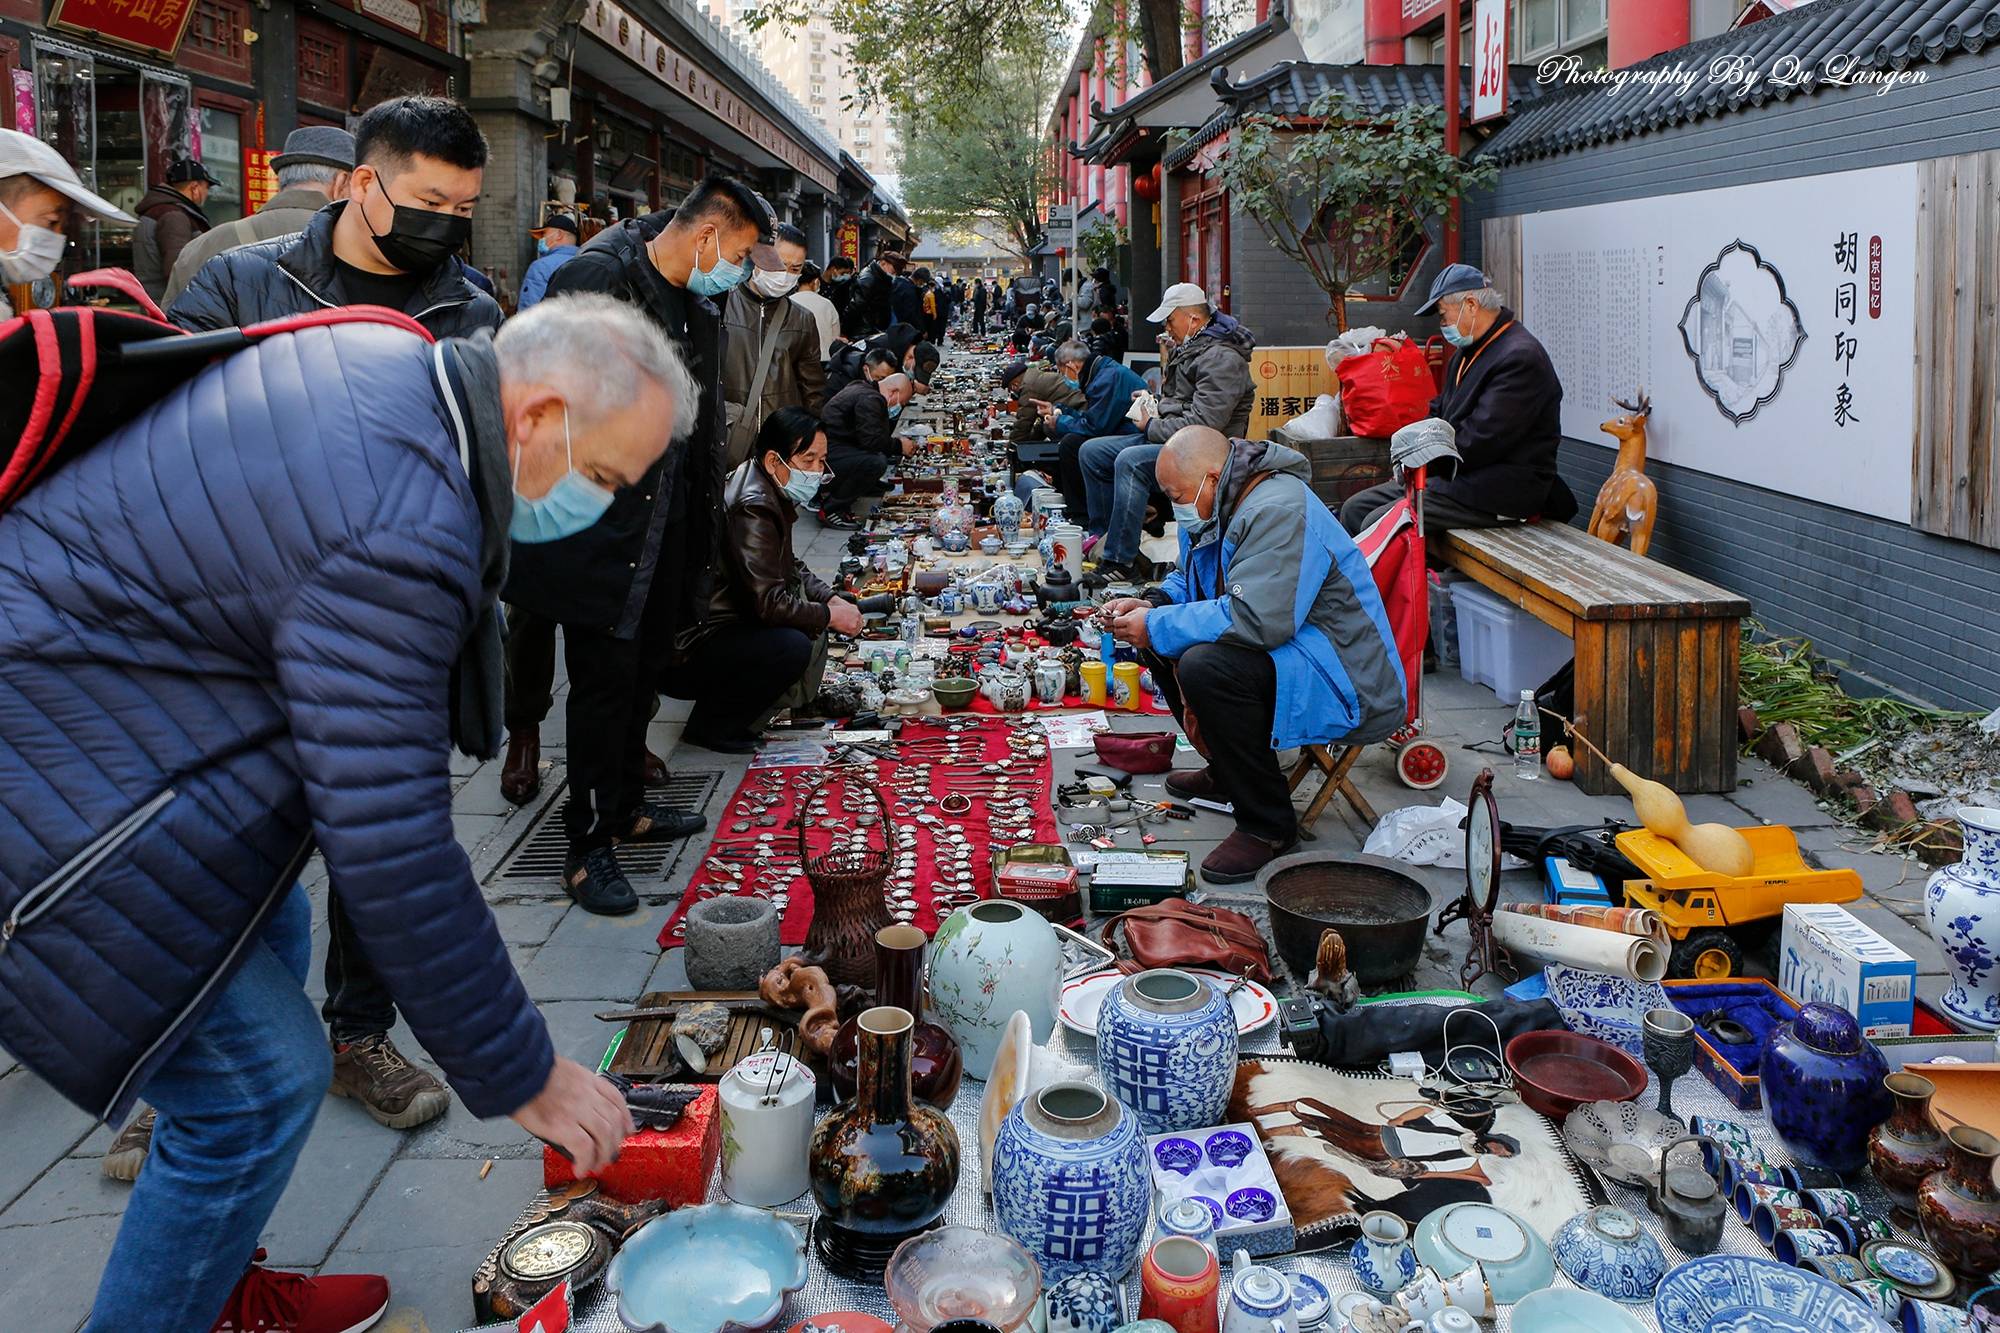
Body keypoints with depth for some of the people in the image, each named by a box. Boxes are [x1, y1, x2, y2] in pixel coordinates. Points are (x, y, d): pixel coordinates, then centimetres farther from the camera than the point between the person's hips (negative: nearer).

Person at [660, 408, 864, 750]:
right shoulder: (752, 509, -23)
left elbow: (789, 567, 21)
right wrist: (829, 615, -13)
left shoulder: (772, 495, 9)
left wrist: (830, 597, 4)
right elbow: (769, 603, -26)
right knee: (793, 647, -26)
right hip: (683, 655, -11)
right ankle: (711, 725, -6)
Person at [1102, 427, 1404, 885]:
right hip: (1287, 655, 11)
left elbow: (1253, 618, -34)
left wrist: (1157, 627, -21)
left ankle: (1268, 826, -16)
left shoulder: (1281, 512, -23)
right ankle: (1228, 774, 22)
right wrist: (1152, 604, 1)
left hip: (1351, 687, -11)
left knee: (1208, 666, -33)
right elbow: (1190, 578, 24)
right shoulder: (1226, 506, 9)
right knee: (1163, 644, 10)